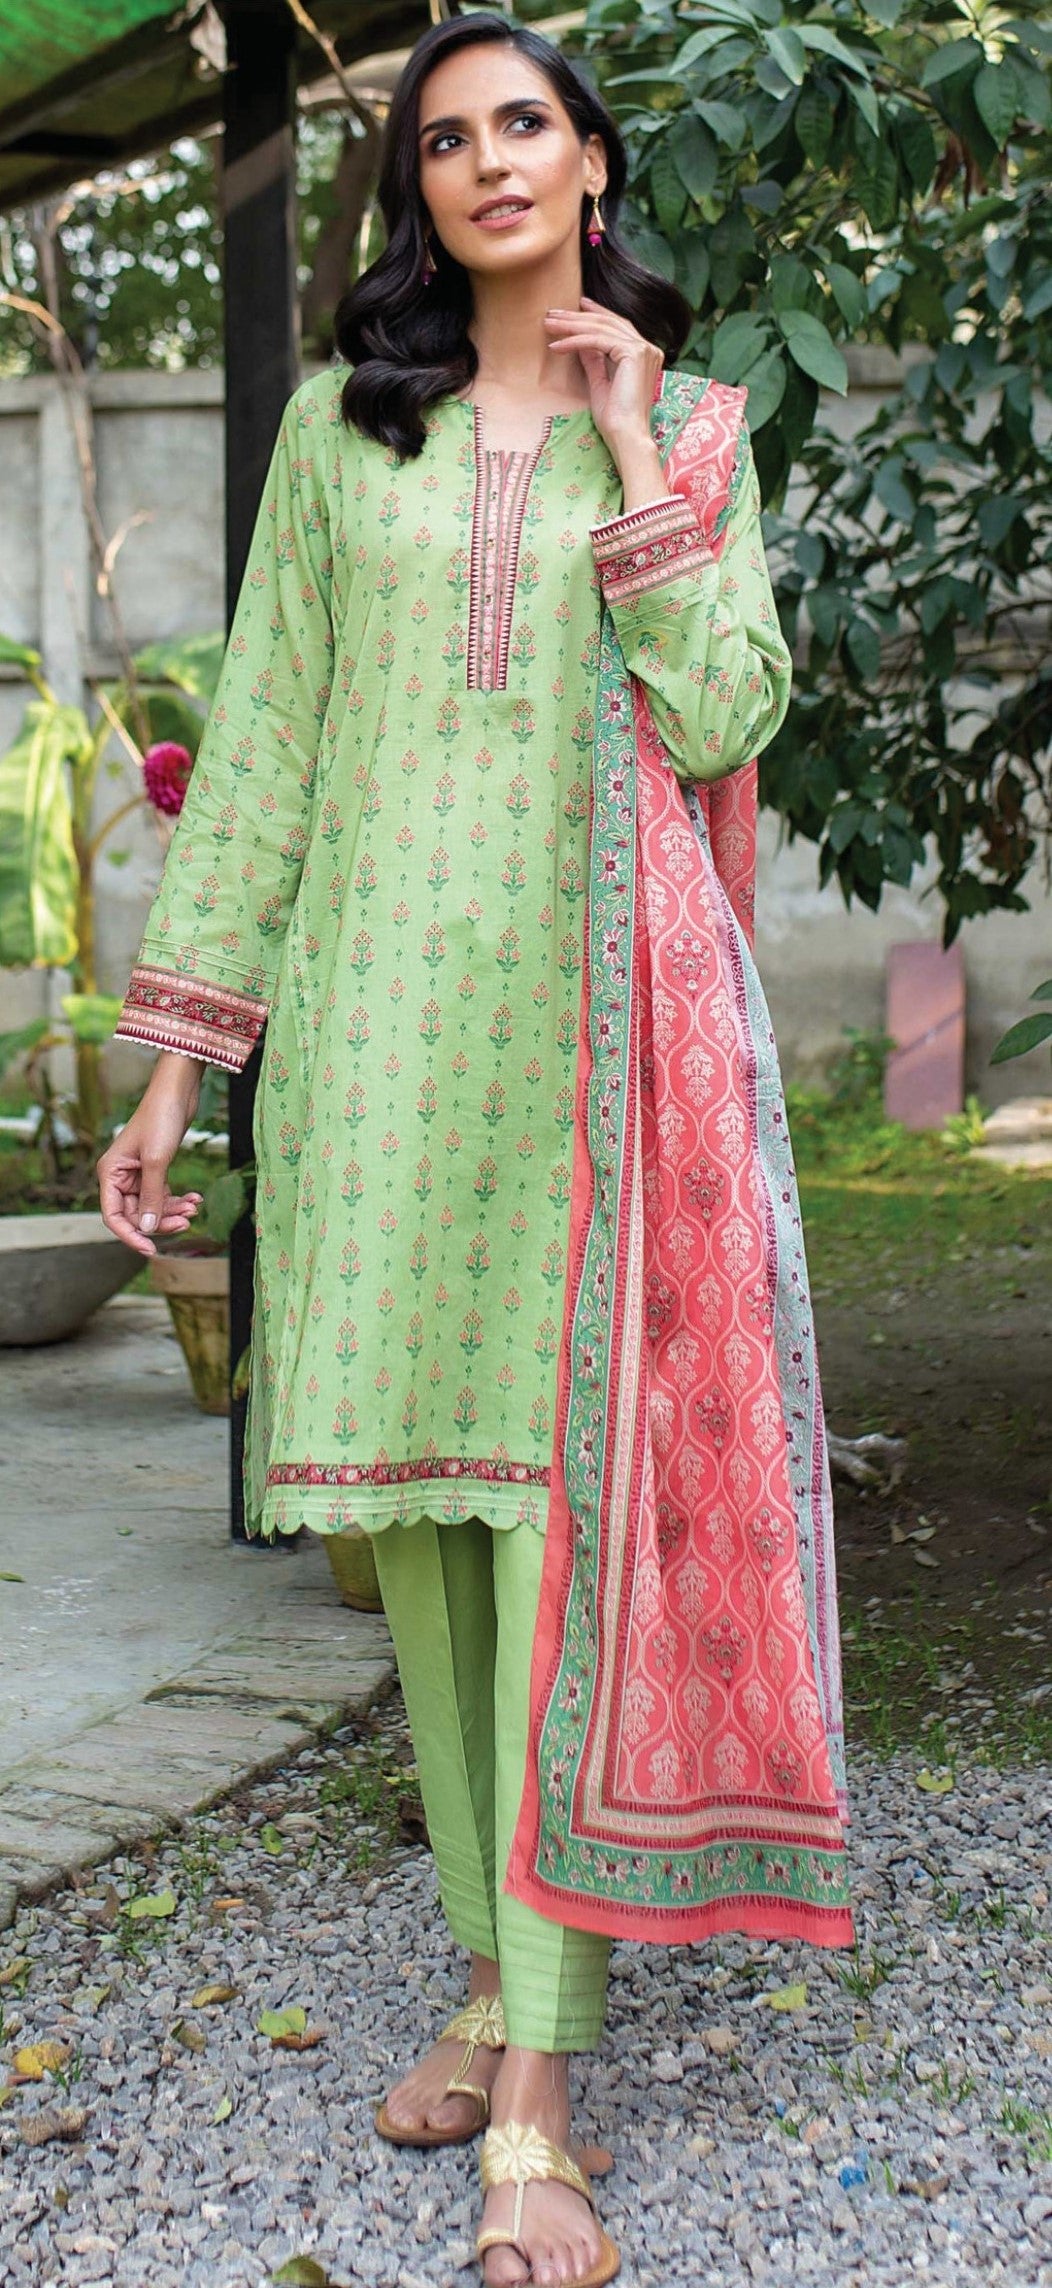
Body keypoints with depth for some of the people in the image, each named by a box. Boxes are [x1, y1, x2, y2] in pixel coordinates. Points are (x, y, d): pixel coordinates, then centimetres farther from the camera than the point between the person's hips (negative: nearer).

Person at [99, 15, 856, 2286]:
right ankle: (502, 1974, 19)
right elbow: (262, 737, 9)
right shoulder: (340, 423, 14)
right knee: (417, 1492, 3)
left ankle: (537, 2100, -6)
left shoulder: (690, 425, 12)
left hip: (601, 996, -2)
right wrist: (181, 1054, 3)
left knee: (570, 1489, -10)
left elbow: (723, 719, -1)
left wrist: (630, 451, -3)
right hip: (384, 1002, 2)